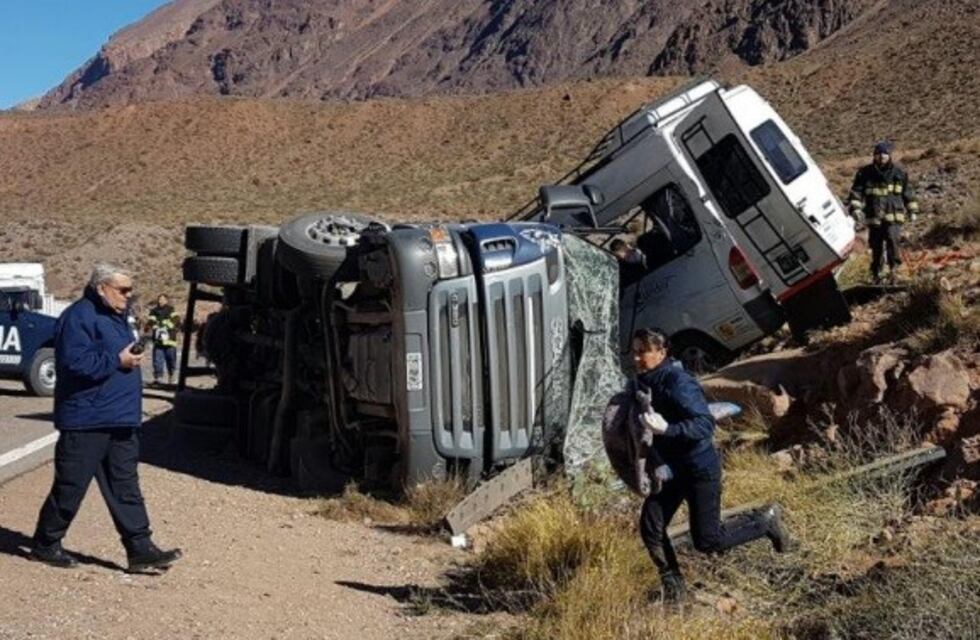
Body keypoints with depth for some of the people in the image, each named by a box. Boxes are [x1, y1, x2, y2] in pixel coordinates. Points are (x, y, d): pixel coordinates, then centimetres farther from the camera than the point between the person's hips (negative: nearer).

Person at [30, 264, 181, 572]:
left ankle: (140, 548, 7)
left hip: (121, 421, 9)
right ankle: (45, 544, 18)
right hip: (86, 422, -9)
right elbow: (75, 362, -24)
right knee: (70, 487, 2)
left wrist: (132, 355, 10)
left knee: (125, 487, 7)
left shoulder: (116, 316, 16)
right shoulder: (79, 317, -14)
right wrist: (117, 360, -20)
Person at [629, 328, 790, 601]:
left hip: (700, 468, -8)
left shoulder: (678, 383, -24)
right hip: (670, 469, 8)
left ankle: (765, 520, 20)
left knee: (707, 540, -1)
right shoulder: (645, 382, 4)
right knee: (650, 527, 1)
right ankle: (672, 588, 18)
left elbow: (705, 424, -31)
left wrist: (666, 428, -40)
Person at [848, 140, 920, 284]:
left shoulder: (899, 173, 5)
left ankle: (893, 268, -13)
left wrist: (912, 211, 15)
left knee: (892, 238, -24)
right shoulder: (865, 173, 2)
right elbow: (856, 192, 4)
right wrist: (856, 209, -8)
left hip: (894, 216, -1)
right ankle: (876, 273, 21)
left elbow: (908, 193, 14)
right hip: (874, 217, 1)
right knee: (876, 247, 6)